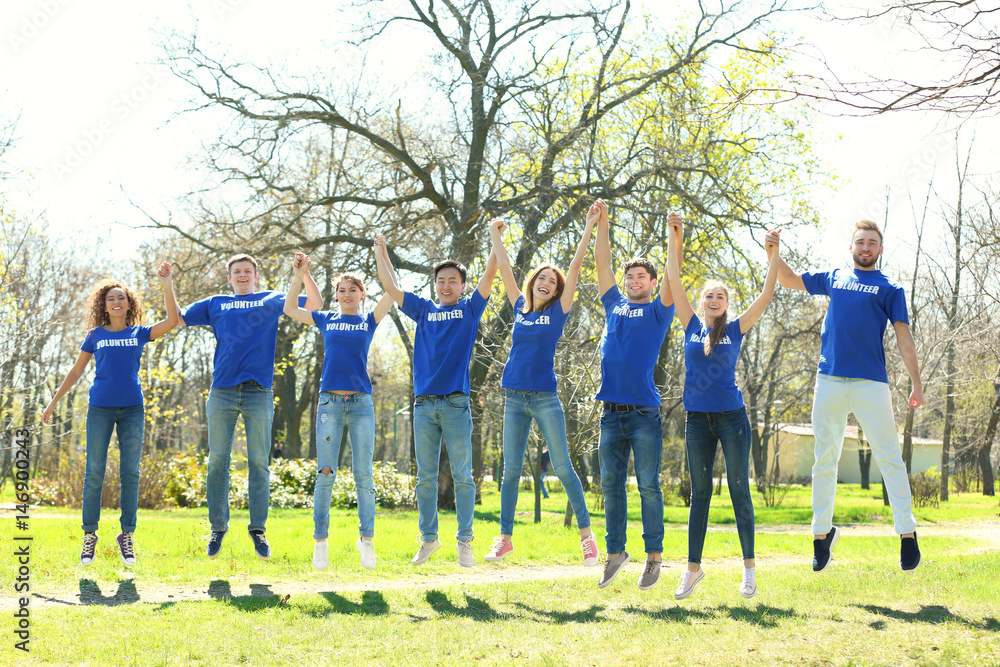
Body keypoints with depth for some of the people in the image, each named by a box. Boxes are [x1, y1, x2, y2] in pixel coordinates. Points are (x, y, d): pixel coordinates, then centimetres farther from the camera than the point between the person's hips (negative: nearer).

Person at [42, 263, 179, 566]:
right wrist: (53, 403, 11)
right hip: (101, 408, 0)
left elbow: (172, 321, -6)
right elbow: (76, 370, 13)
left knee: (130, 473, 0)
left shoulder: (139, 333, 8)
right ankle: (89, 536, 4)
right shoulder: (95, 335, 9)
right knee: (94, 473, -3)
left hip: (132, 409, 0)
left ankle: (127, 535, 7)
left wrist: (167, 285, -9)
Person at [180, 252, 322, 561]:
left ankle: (258, 529, 5)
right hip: (222, 393, 1)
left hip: (258, 393, -1)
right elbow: (177, 318, 20)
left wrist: (304, 273, -4)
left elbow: (315, 304, 9)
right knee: (217, 462, 1)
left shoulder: (271, 300, 15)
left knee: (259, 463, -1)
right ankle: (218, 528, 10)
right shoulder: (215, 304, 18)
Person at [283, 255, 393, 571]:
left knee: (363, 475, 1)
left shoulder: (369, 321, 10)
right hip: (330, 402, 1)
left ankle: (366, 539, 9)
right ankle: (320, 542, 3)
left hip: (361, 403, 0)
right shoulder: (326, 320, 13)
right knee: (325, 474, -1)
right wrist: (299, 275, 12)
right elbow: (290, 309, 17)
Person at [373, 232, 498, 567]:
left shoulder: (470, 310, 10)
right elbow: (390, 286, 17)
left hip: (456, 404, -2)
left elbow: (490, 273, 3)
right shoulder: (424, 310, 15)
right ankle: (428, 538, 14)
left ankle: (465, 541, 1)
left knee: (462, 475, -2)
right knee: (425, 476, 5)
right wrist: (381, 252, 20)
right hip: (424, 403, 3)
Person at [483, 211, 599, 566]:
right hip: (514, 399, 3)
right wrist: (495, 235, 18)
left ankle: (586, 533, 6)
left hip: (545, 397, -3)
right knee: (511, 470, 6)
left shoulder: (558, 311, 3)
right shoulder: (520, 308, 11)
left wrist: (588, 228, -3)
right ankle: (504, 539, 12)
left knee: (562, 467, -2)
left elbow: (575, 266, -1)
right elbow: (504, 268, 15)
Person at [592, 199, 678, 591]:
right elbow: (602, 261, 15)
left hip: (644, 412, -4)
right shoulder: (615, 305, 16)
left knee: (648, 485, -3)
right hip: (611, 412, 4)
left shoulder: (658, 311, 7)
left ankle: (654, 556, 2)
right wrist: (602, 222, 9)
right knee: (611, 484, 7)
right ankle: (615, 552, 16)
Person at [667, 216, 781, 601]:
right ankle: (693, 567, 10)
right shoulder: (692, 327, 7)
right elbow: (674, 284, 3)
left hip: (732, 417, -1)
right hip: (698, 420, 1)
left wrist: (772, 256, -4)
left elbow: (765, 297, 0)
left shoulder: (735, 330, 5)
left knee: (739, 490, 1)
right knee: (699, 493, 6)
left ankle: (749, 566, 8)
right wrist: (674, 241, -3)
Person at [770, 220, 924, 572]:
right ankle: (822, 532, 14)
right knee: (824, 458, 6)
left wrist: (916, 384, -5)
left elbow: (904, 339, 3)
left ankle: (907, 533, 1)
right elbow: (789, 279, 27)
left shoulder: (889, 289, 9)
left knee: (889, 457, -5)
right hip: (829, 381, 3)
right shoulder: (834, 277, 17)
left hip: (871, 383, -3)